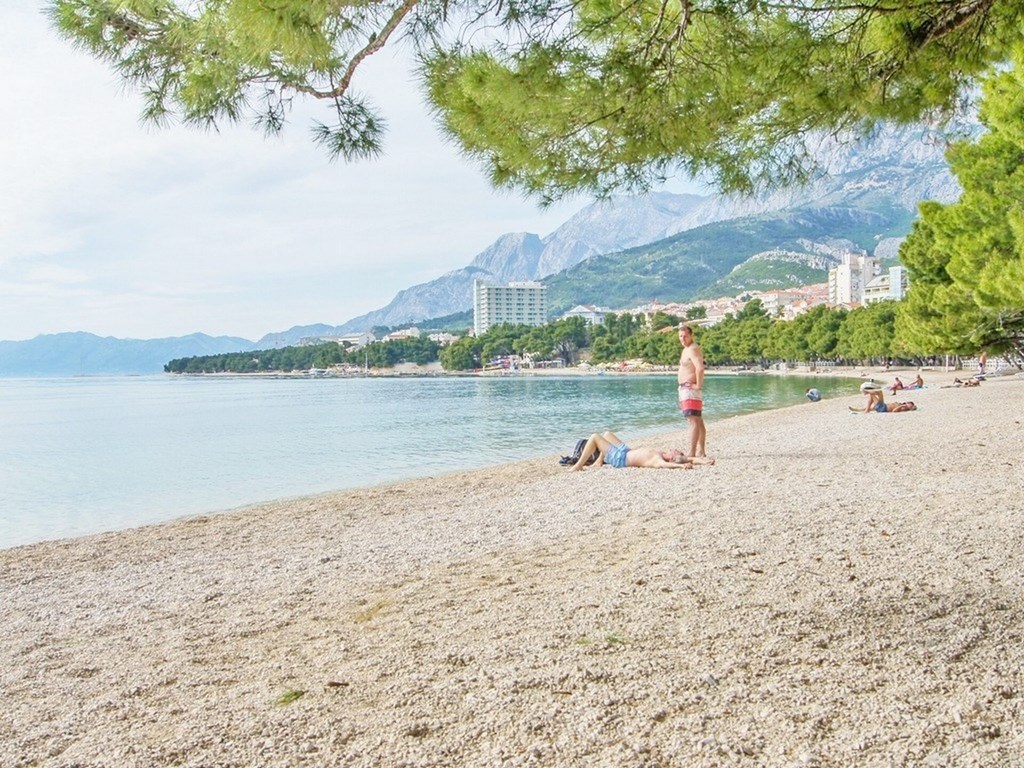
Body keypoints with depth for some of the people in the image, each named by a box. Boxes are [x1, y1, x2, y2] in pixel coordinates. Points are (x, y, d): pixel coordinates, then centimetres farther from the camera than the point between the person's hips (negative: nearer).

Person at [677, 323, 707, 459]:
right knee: (698, 421, 14)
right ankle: (701, 451, 21)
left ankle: (692, 453, -16)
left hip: (690, 389, -11)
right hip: (686, 389, 11)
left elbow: (700, 368, -30)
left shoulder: (692, 349, -15)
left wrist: (698, 385, -22)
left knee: (694, 421, -13)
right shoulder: (687, 349, 17)